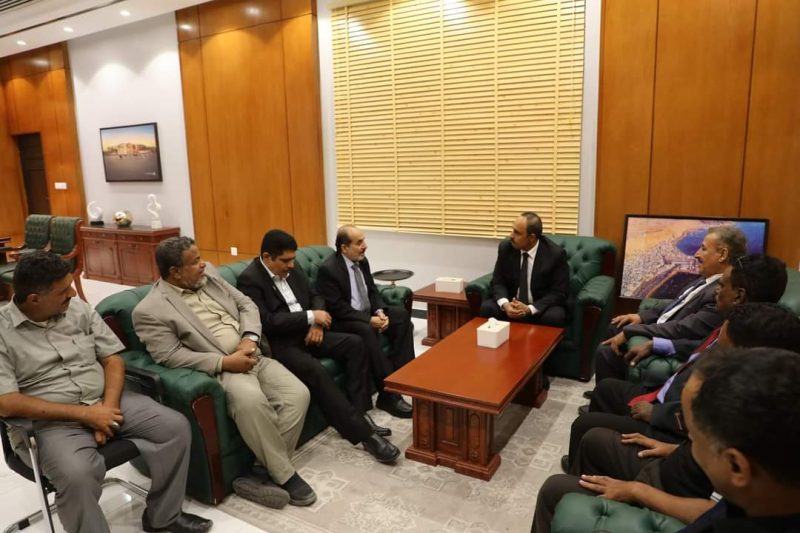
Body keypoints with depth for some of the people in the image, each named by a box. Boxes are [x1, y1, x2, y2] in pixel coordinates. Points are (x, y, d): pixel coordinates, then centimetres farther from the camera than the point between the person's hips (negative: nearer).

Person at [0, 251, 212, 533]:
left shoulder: (79, 309, 4)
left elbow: (113, 359, 5)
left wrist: (108, 407, -13)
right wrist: (84, 413, -20)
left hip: (105, 402, 4)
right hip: (51, 421, -4)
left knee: (176, 426, -12)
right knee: (77, 475, -35)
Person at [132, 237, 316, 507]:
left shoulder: (208, 275, 10)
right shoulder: (151, 310, -8)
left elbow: (246, 304, 11)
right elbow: (170, 356, -15)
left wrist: (249, 338, -8)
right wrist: (226, 362, -20)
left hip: (254, 356, 6)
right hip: (219, 370, -6)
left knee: (298, 394, -14)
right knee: (251, 400, -35)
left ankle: (268, 469, -6)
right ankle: (284, 474, -16)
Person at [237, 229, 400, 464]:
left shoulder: (291, 270, 10)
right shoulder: (249, 280, -13)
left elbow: (315, 296, 16)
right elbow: (267, 322, -22)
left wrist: (317, 323, -5)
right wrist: (311, 317, -18)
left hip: (306, 333, 8)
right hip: (280, 343, -8)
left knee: (354, 343, -8)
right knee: (316, 371, -31)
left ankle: (360, 412, -7)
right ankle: (363, 432, -25)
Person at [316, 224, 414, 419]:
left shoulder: (362, 261, 5)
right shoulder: (328, 269, -18)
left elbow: (372, 292, 11)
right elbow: (337, 308, -21)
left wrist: (380, 312, -11)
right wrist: (369, 320, -25)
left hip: (368, 312, 8)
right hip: (343, 321, -8)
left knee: (402, 315, -11)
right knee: (366, 331, -36)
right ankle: (388, 394, -30)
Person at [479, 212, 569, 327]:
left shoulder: (556, 254, -15)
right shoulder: (505, 247, -6)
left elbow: (560, 292, -13)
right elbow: (498, 281, -1)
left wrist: (529, 309, -26)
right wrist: (505, 304, -23)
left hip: (541, 306, -2)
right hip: (511, 303, 3)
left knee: (554, 317, -34)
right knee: (487, 307, -24)